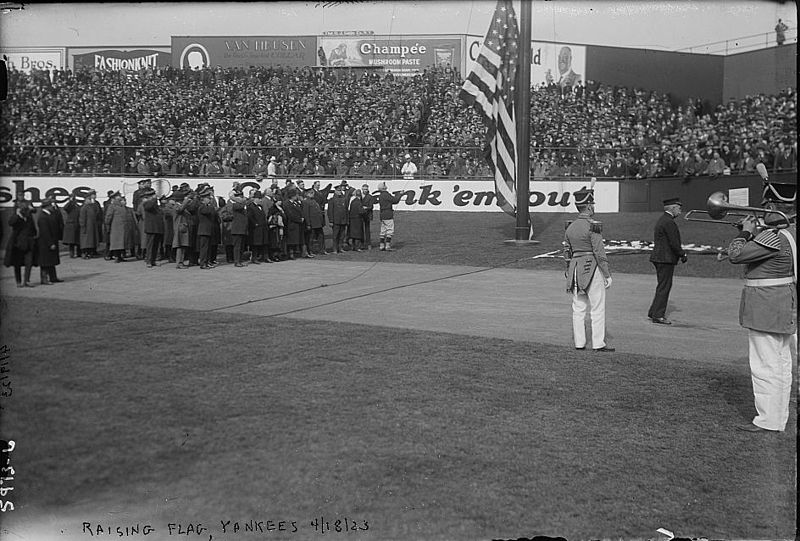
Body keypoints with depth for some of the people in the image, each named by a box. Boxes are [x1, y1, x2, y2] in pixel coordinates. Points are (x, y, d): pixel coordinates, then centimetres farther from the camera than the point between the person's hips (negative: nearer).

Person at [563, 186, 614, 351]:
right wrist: (607, 275, -10)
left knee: (578, 308, 9)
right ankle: (598, 343, 1)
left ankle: (579, 342, 12)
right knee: (597, 308, 0)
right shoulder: (593, 226, -13)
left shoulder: (570, 227, 8)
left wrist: (571, 274, 19)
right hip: (592, 269, -7)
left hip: (575, 268, 7)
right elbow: (599, 253, -15)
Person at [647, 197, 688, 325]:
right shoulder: (669, 222, -16)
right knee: (664, 287, -5)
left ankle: (653, 312, 20)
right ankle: (658, 316, -2)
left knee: (663, 286, 16)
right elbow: (674, 243, -19)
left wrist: (680, 253, 14)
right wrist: (682, 255, -6)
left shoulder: (662, 219, 16)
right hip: (666, 259, -10)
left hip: (660, 257, 10)